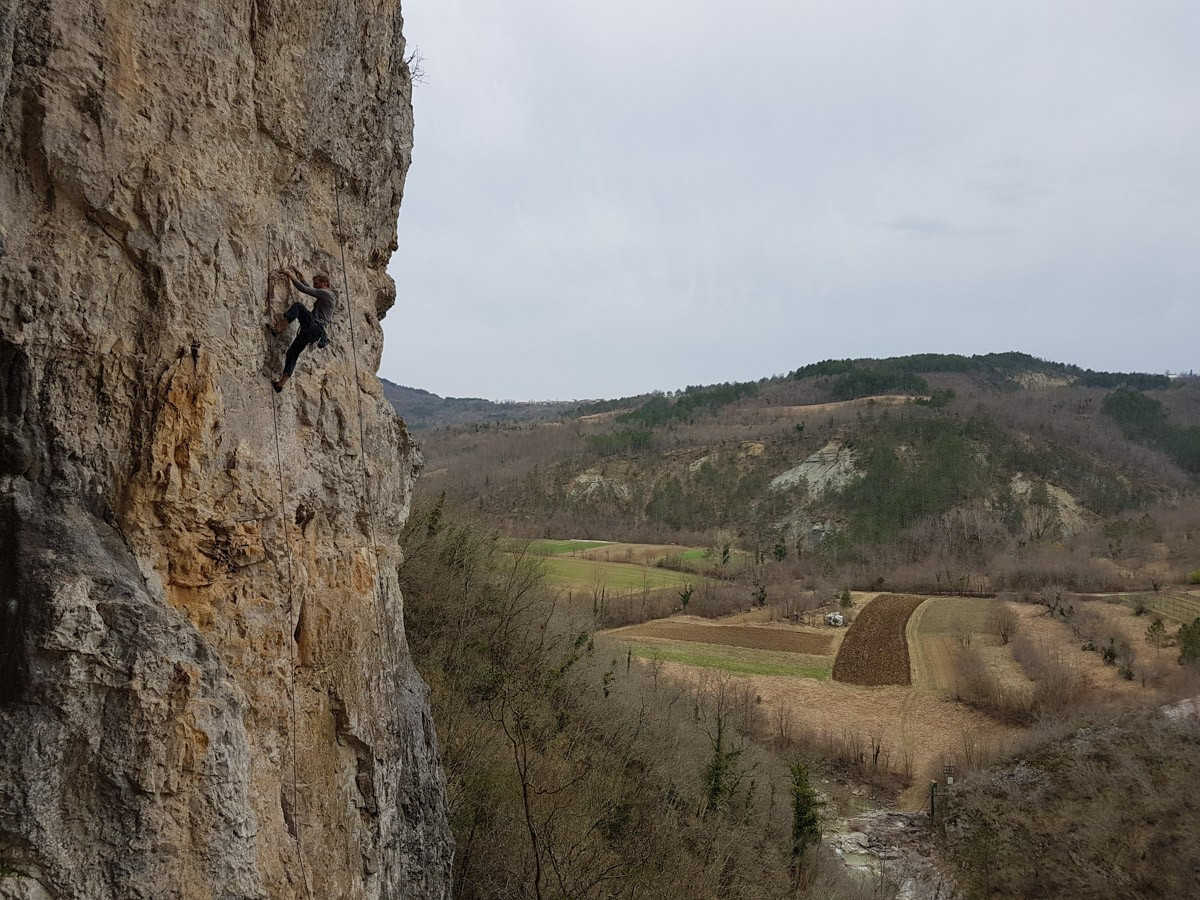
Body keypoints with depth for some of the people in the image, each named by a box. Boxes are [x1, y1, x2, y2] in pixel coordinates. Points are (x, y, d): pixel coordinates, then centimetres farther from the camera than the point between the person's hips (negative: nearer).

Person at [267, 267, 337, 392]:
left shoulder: (326, 293, -4)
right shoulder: (324, 295, 26)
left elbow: (304, 289, -10)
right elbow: (309, 289, 43)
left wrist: (291, 275, -3)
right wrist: (302, 279, 34)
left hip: (316, 328, -10)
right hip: (312, 331, 10)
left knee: (298, 306, -23)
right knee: (292, 353, 5)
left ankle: (279, 328, -32)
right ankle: (281, 383, 3)